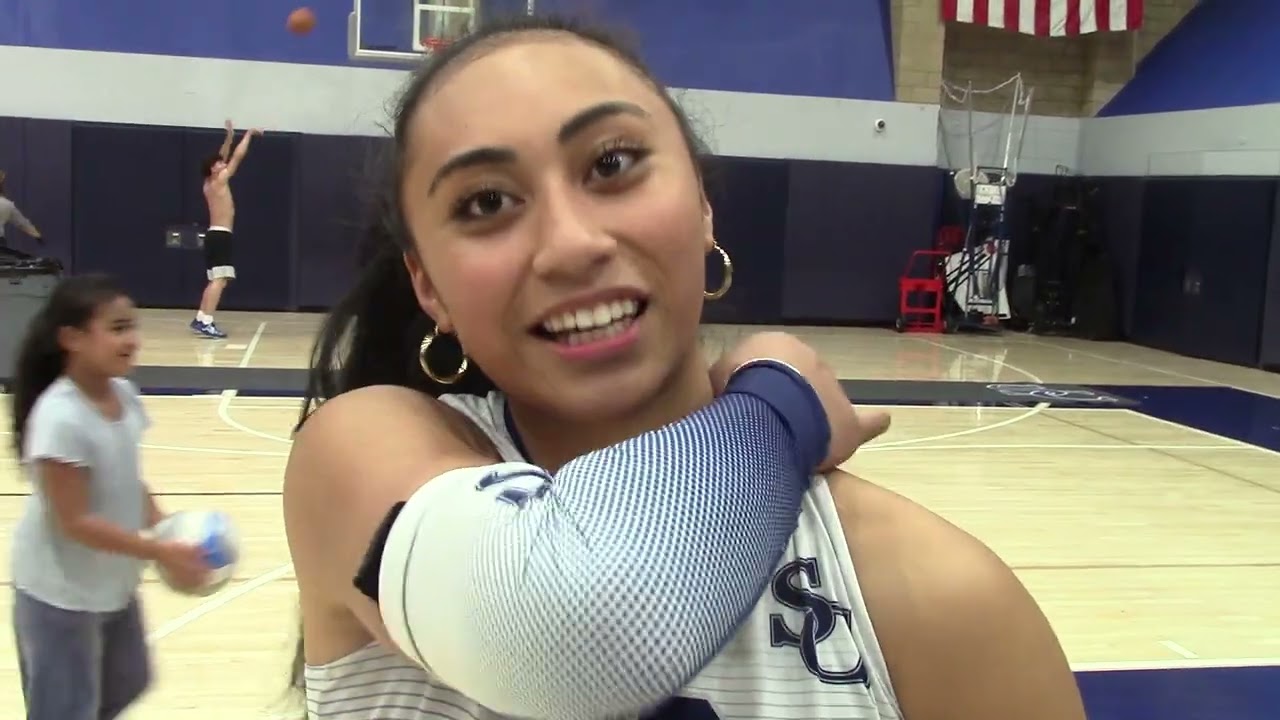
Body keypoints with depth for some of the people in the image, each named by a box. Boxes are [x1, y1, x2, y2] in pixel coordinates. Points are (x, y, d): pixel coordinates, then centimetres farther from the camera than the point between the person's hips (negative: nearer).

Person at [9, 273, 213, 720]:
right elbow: (75, 522, -26)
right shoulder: (59, 418, -28)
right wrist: (162, 553, -25)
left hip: (114, 584, 8)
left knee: (128, 683, 24)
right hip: (60, 592, -8)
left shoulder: (124, 395, -4)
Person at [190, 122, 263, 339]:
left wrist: (229, 136, 25)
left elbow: (223, 157, 26)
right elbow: (238, 156, -5)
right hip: (220, 235, -10)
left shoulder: (209, 184, 15)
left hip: (215, 234, 10)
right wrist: (248, 134, 6)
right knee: (220, 280, -15)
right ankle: (206, 323, -23)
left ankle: (200, 320, 17)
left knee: (216, 281, 16)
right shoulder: (220, 180, -8)